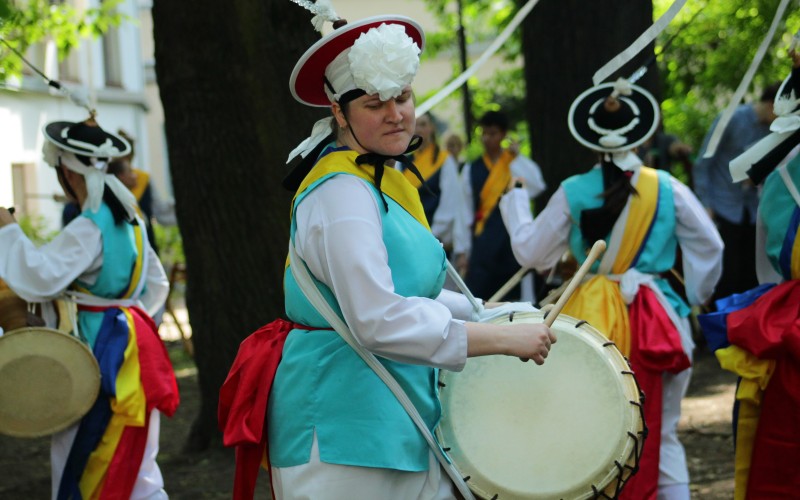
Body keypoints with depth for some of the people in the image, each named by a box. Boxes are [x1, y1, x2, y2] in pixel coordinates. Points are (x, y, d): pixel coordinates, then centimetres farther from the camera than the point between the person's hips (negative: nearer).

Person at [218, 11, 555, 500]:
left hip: (394, 416, 9)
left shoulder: (385, 182, 14)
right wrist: (504, 338, -25)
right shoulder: (340, 194, -18)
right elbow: (379, 321, -28)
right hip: (345, 425, -9)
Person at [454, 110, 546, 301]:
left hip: (513, 244, -1)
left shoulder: (521, 165, 3)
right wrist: (462, 251, 4)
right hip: (482, 247, 1)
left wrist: (515, 158, -14)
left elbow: (535, 189, -18)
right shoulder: (471, 170, 7)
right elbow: (466, 213, 7)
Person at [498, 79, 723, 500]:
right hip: (658, 320, 1)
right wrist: (697, 298, 18)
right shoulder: (667, 188, -1)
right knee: (662, 436, 9)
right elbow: (709, 247, 3)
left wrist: (514, 201, 18)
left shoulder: (573, 193, -3)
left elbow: (531, 253, 3)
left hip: (593, 319, 0)